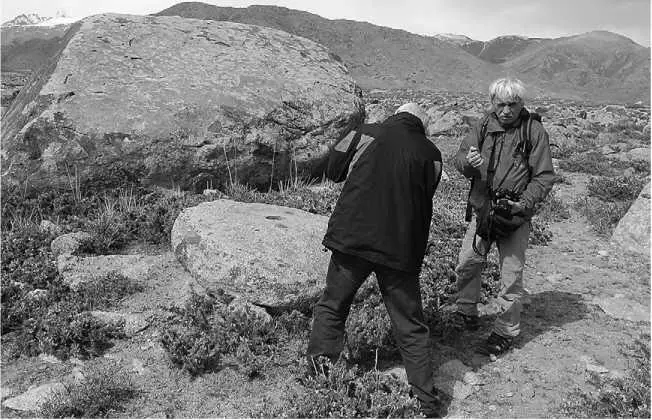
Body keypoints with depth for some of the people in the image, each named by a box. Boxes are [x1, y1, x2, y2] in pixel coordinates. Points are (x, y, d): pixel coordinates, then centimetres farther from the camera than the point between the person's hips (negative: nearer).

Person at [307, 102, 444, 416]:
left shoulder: (364, 134, 1)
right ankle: (426, 399, 16)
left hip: (352, 238, -1)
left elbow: (332, 172, 11)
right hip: (401, 249, 1)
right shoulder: (431, 154, 4)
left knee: (331, 307, 17)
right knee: (411, 326, 10)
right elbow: (423, 199, 11)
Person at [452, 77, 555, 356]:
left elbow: (544, 176, -6)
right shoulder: (484, 126, 2)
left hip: (515, 217, -3)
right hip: (481, 211, 4)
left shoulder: (534, 131, -7)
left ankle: (506, 333, 18)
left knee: (511, 277, 2)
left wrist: (525, 203, -21)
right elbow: (459, 158, -3)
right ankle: (466, 312, 35)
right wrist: (469, 162, -27)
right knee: (466, 264, 10)